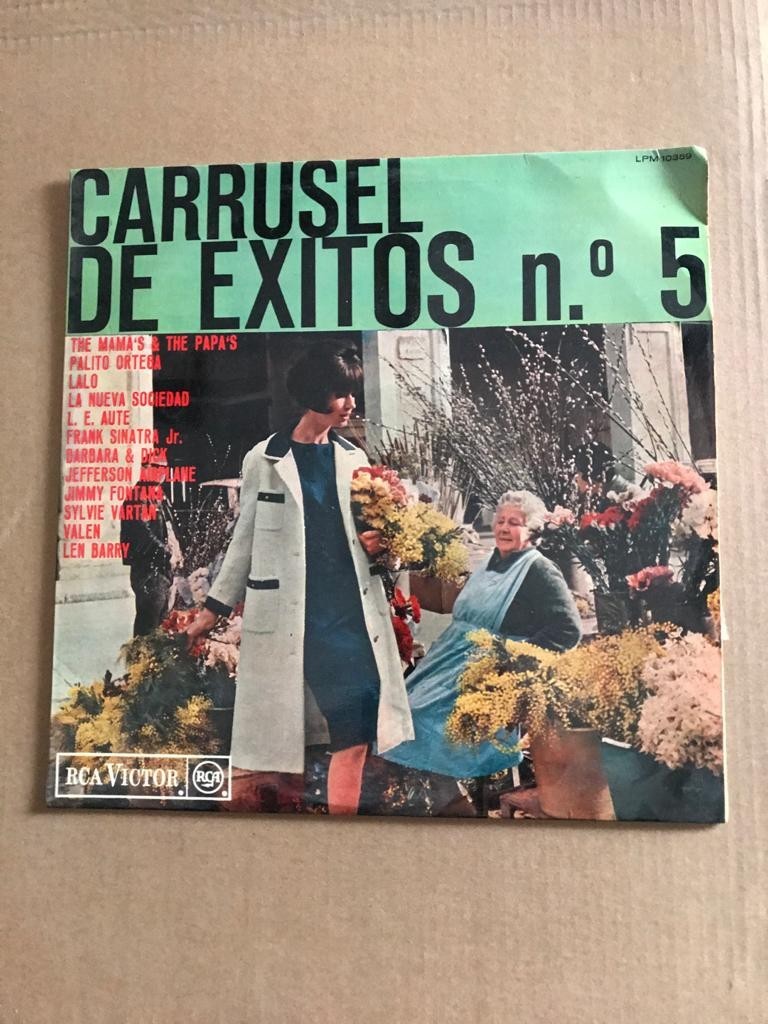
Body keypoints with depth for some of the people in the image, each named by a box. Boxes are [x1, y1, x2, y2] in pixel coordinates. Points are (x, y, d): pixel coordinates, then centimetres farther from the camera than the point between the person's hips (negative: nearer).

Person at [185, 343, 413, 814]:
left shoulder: (353, 458, 10)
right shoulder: (264, 459, 2)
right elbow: (246, 539, 9)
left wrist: (375, 544, -5)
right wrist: (213, 609, 11)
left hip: (351, 607, 3)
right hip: (289, 612, -2)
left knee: (356, 726, -4)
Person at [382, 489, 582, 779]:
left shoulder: (540, 570, -8)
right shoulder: (491, 564, 16)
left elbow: (568, 629, -16)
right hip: (458, 660, 8)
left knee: (436, 714, -22)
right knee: (414, 707, -2)